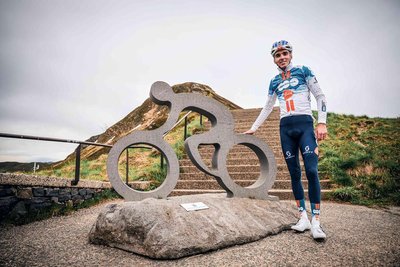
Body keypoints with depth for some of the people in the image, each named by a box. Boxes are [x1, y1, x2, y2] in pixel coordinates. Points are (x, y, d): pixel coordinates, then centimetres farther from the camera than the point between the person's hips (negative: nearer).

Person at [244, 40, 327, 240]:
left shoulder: (303, 71, 7)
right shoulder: (275, 81, 17)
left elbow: (320, 96, 3)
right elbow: (268, 107, 25)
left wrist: (322, 123, -9)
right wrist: (254, 128, 24)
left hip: (305, 124, -4)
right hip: (285, 128, 4)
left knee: (311, 171, -14)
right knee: (294, 173, 1)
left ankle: (316, 221, -9)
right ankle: (303, 217, 6)